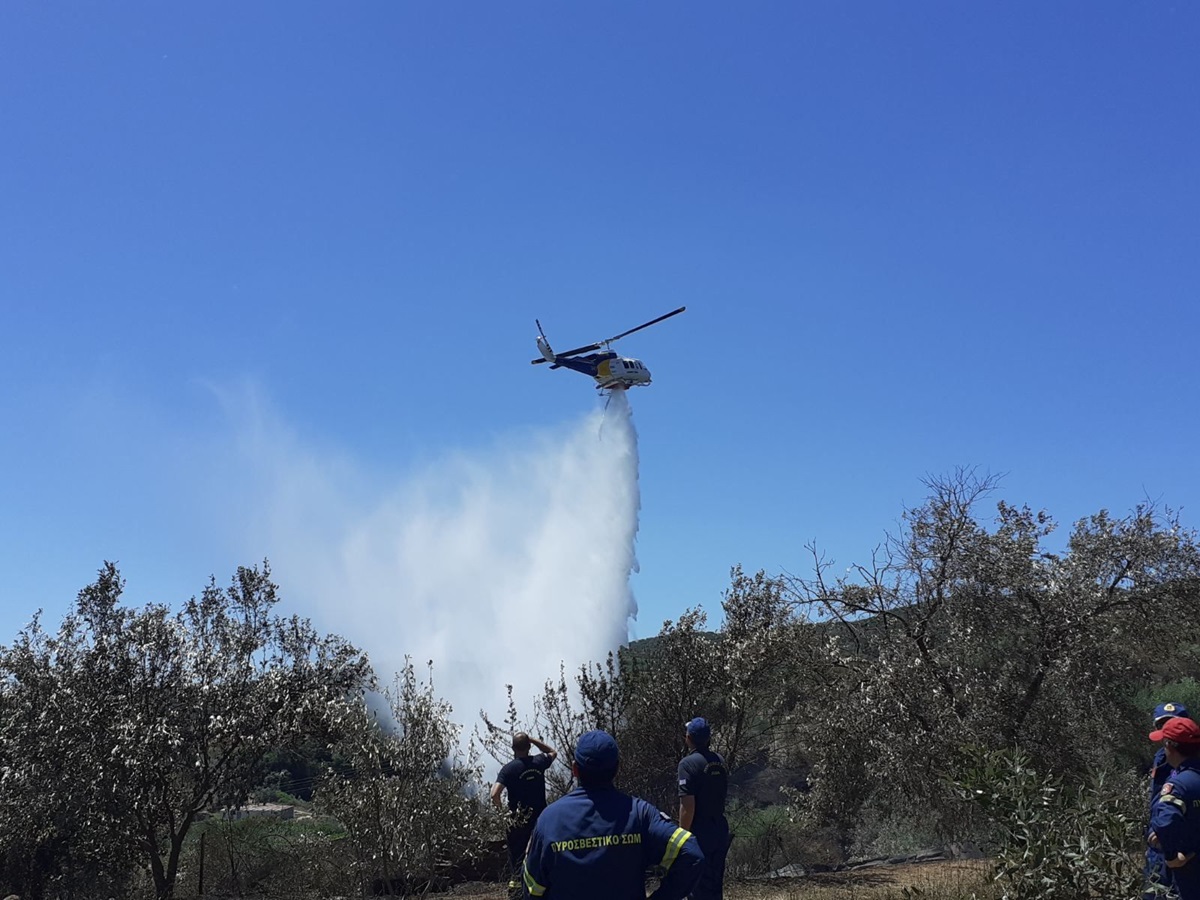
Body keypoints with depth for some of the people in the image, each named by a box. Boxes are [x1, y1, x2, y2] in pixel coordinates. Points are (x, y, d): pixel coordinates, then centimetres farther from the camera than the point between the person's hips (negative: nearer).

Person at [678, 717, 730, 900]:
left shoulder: (688, 763, -15)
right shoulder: (719, 761, 8)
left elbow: (688, 806, -19)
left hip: (700, 832, -7)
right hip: (720, 829, 7)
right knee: (714, 884, 16)